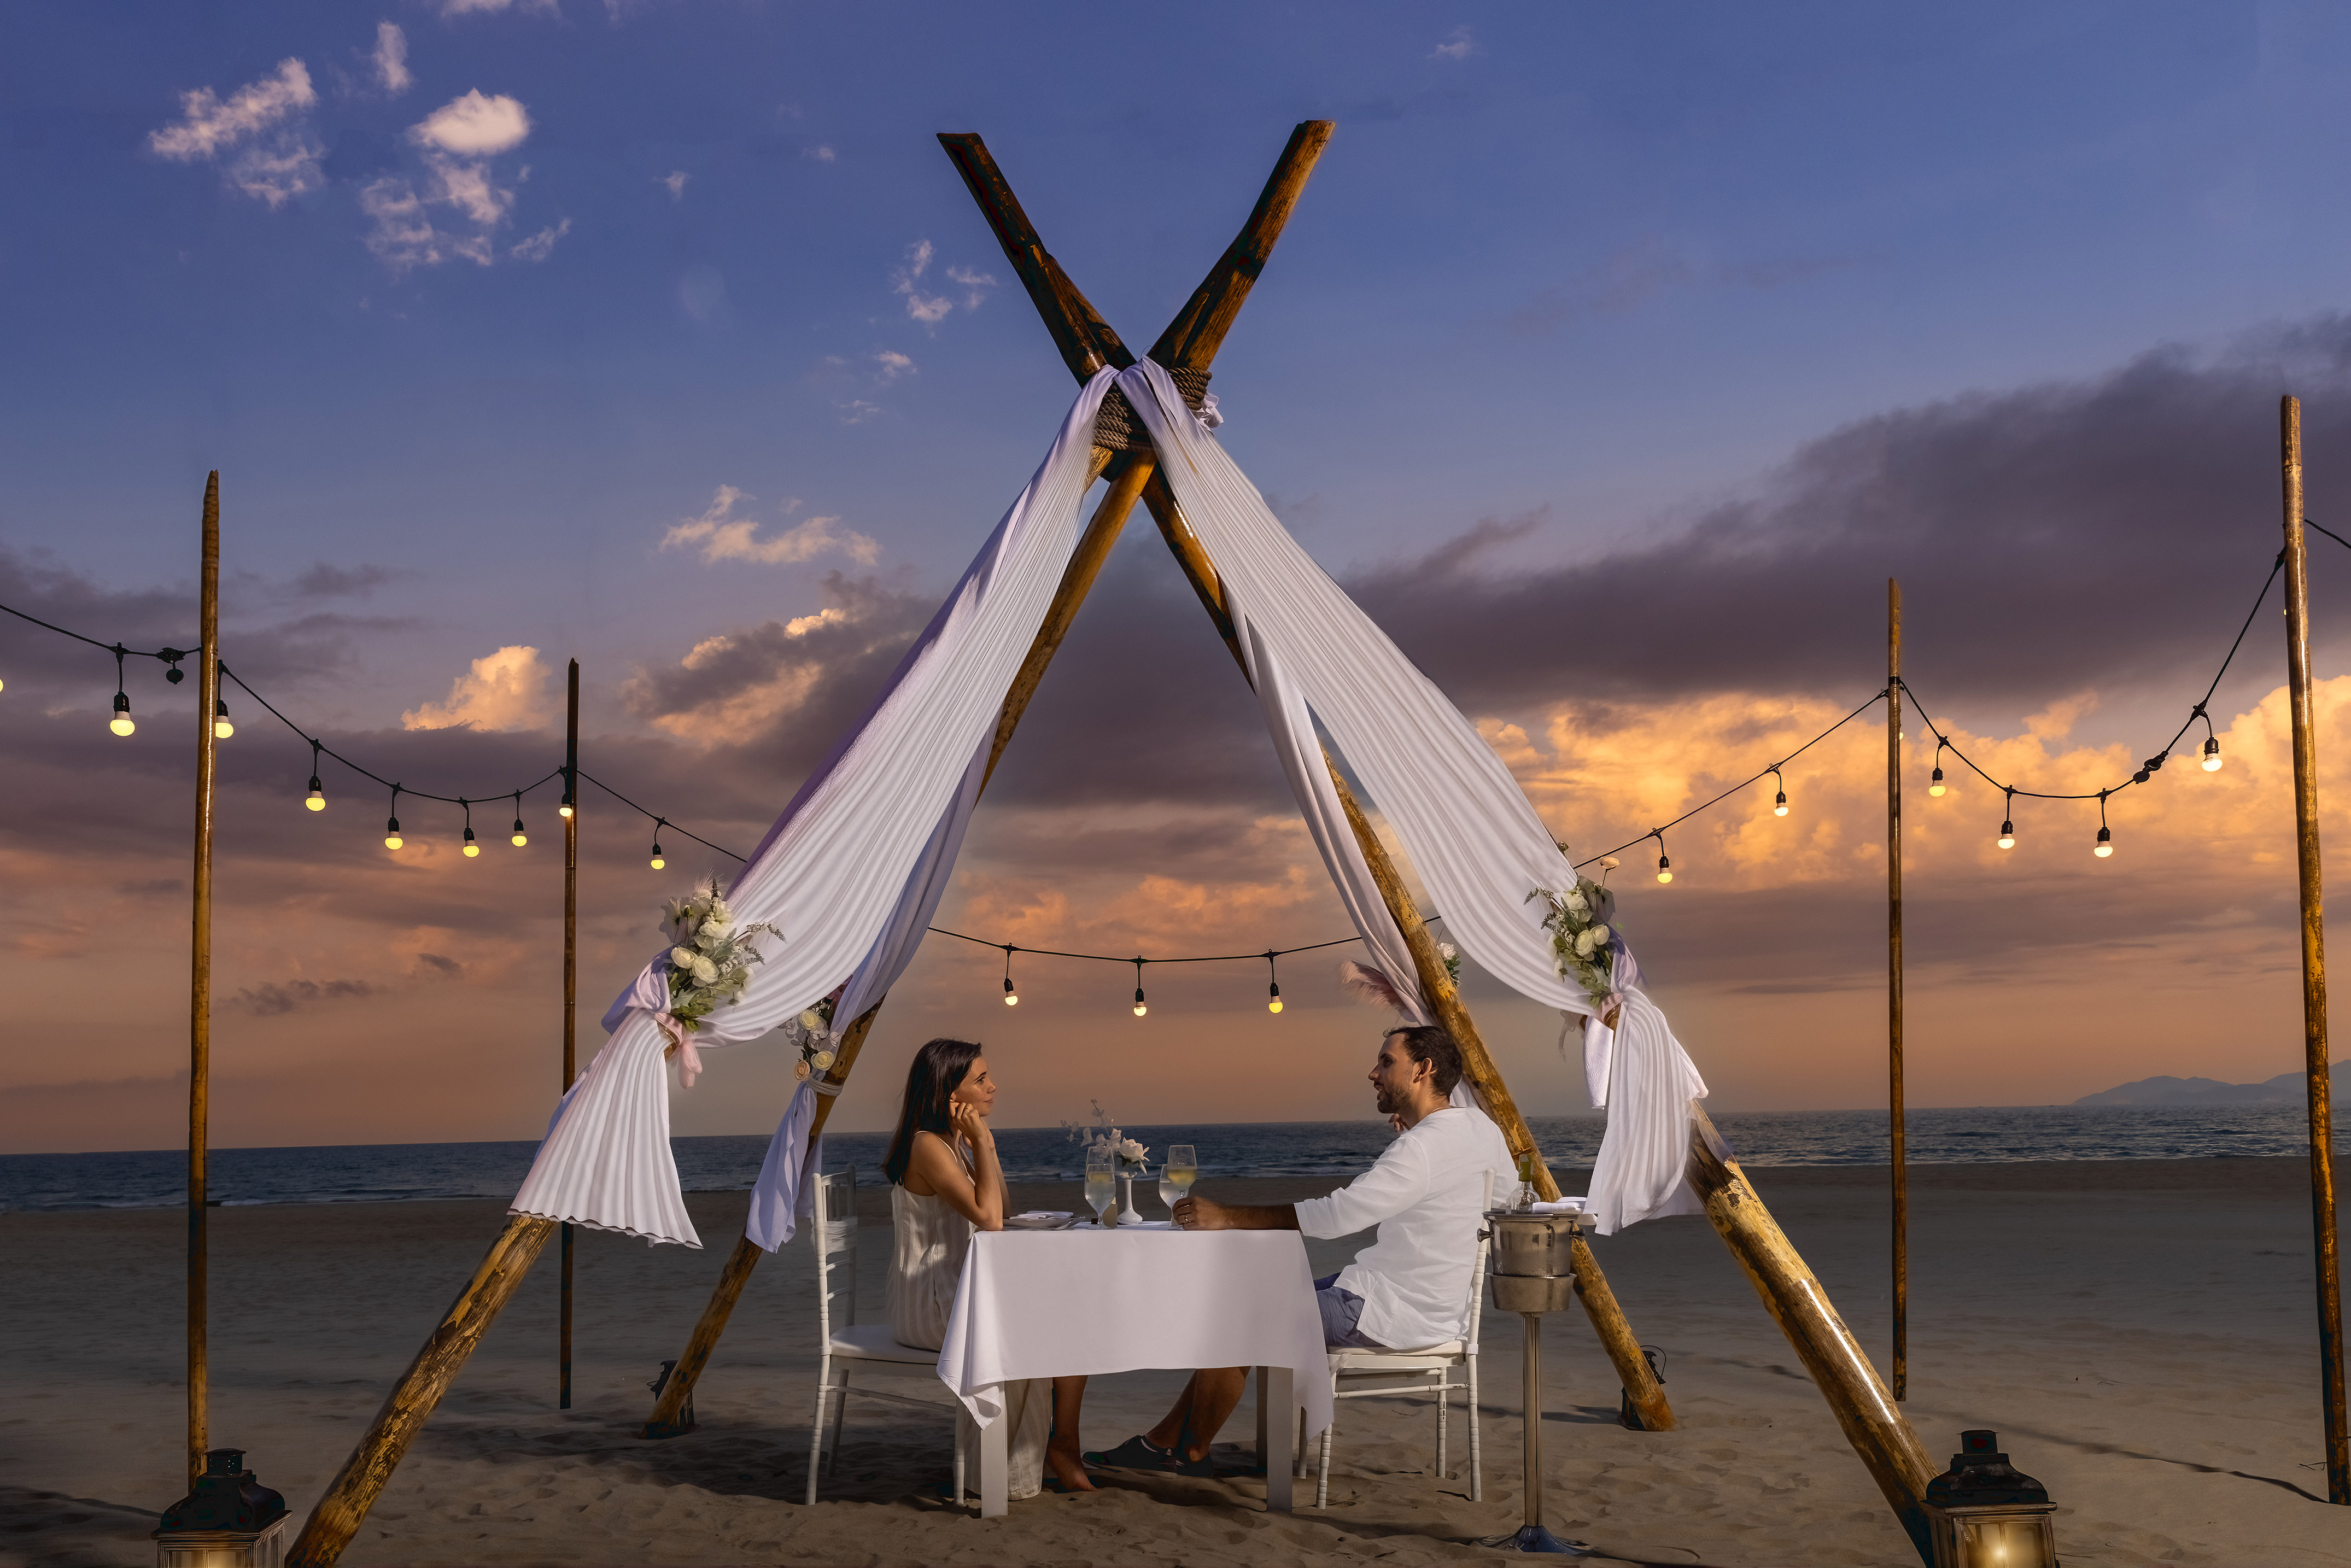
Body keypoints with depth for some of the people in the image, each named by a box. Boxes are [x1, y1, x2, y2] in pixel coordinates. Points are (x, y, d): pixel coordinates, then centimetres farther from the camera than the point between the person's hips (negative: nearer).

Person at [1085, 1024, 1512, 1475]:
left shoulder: (1424, 1147, -24)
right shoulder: (1478, 1124, 6)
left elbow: (1337, 1214, -30)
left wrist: (1227, 1216, -25)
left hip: (1393, 1313, -10)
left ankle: (1192, 1454, 14)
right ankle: (1163, 1440, 16)